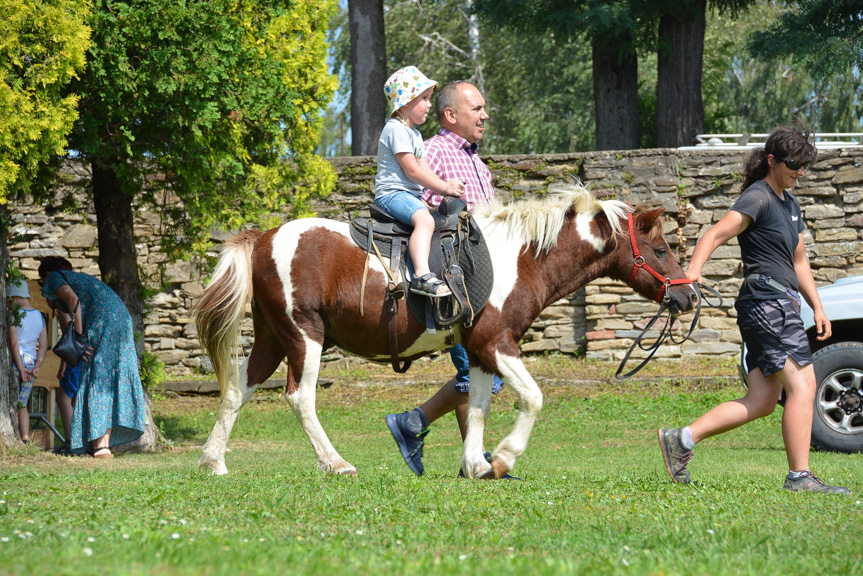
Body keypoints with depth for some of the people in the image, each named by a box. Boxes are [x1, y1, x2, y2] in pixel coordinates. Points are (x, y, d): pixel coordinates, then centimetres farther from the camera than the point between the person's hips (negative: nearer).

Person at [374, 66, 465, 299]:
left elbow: (424, 170, 15)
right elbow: (412, 171, -17)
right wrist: (444, 187, -15)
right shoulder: (396, 129, -12)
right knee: (424, 219, -35)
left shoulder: (414, 133, 22)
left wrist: (447, 186, -1)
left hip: (412, 195, 11)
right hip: (392, 193, -11)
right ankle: (422, 276, -50)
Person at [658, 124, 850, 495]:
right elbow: (716, 234, -20)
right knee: (802, 385, -12)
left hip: (782, 304, 10)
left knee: (761, 402, 5)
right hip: (766, 300, -10)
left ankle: (681, 439, 6)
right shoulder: (758, 198, -8)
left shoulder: (790, 203, 21)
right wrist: (694, 270, -37)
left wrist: (817, 307, 19)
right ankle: (799, 477, -11)